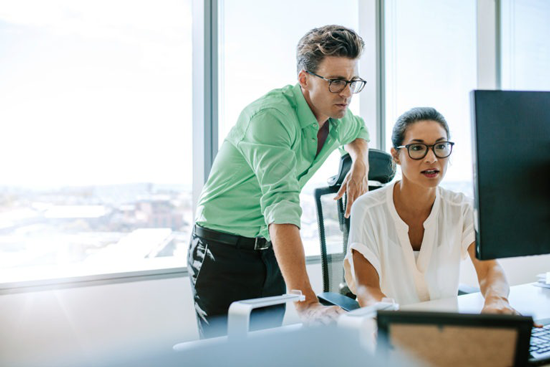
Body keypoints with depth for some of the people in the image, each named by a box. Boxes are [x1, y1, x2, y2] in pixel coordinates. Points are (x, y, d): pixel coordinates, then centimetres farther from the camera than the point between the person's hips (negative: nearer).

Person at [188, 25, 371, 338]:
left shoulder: (337, 119, 0)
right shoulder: (271, 115, -26)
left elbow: (358, 131, 28)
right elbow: (282, 205, -38)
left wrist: (360, 165, 4)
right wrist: (306, 302, -46)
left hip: (271, 253, 7)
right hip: (224, 252, -7)